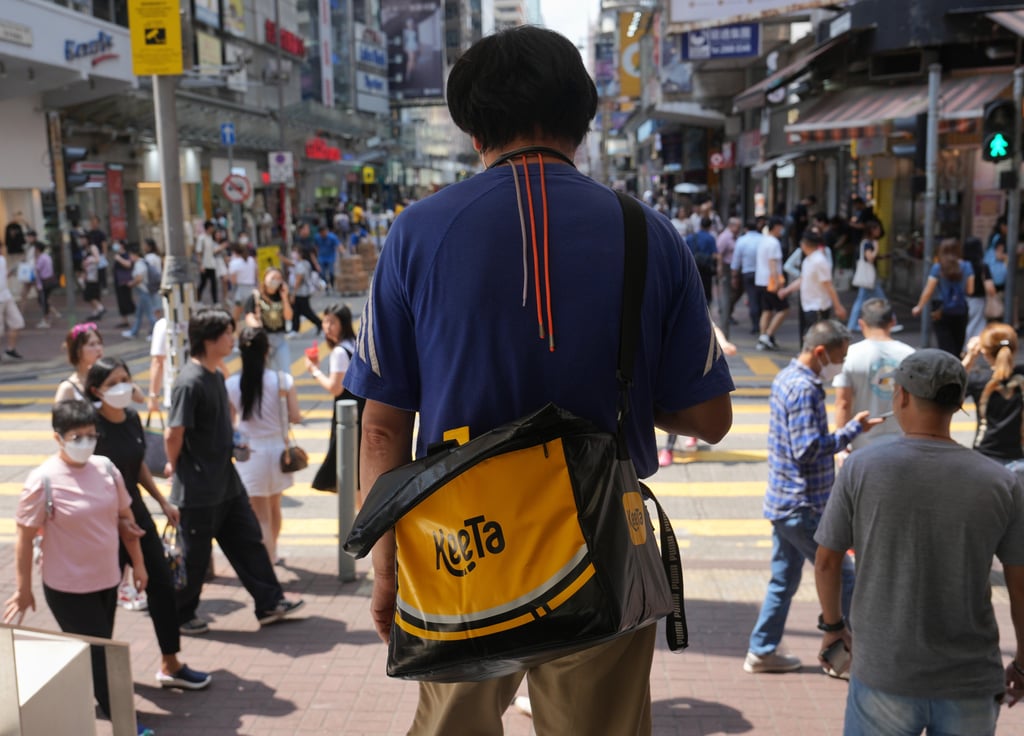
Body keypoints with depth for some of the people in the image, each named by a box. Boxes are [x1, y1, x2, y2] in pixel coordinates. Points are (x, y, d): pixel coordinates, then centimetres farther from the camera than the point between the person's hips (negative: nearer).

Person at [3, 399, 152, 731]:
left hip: (107, 580, 6)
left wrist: (138, 563, 12)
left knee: (96, 651, 20)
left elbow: (125, 517, 7)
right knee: (99, 654, 2)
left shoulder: (105, 467, -3)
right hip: (68, 588, -6)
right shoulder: (42, 481, -18)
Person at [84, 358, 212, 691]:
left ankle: (170, 665, 20)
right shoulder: (92, 426, -20)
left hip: (135, 512, 7)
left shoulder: (132, 418, 2)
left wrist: (163, 502, 13)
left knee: (162, 586, 8)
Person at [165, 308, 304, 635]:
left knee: (248, 540, 13)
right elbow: (173, 434, -22)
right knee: (193, 555, 7)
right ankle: (179, 617, 25)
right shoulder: (190, 383, -22)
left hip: (225, 482, 9)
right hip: (198, 489, -9)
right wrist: (175, 466, -7)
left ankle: (269, 603, 23)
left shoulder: (216, 376, 7)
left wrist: (234, 442, 9)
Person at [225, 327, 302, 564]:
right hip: (276, 449, 2)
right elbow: (295, 417, -9)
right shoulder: (283, 380, -12)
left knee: (261, 516, 5)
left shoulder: (231, 385, -11)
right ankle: (272, 553, 45)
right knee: (274, 507, 25)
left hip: (249, 454, -2)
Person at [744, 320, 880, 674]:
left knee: (784, 579, 16)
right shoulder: (804, 389, -20)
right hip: (803, 507, -10)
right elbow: (809, 450, -24)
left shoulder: (787, 377, 11)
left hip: (784, 501, 10)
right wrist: (853, 429, -18)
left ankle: (762, 651, 23)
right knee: (841, 578, 3)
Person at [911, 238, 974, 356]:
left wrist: (919, 307, 6)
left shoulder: (937, 268, -7)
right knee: (958, 345, 13)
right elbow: (970, 290, 0)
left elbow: (928, 291, -7)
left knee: (946, 346, 1)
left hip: (942, 312, -2)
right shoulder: (966, 267, -1)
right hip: (960, 311, 2)